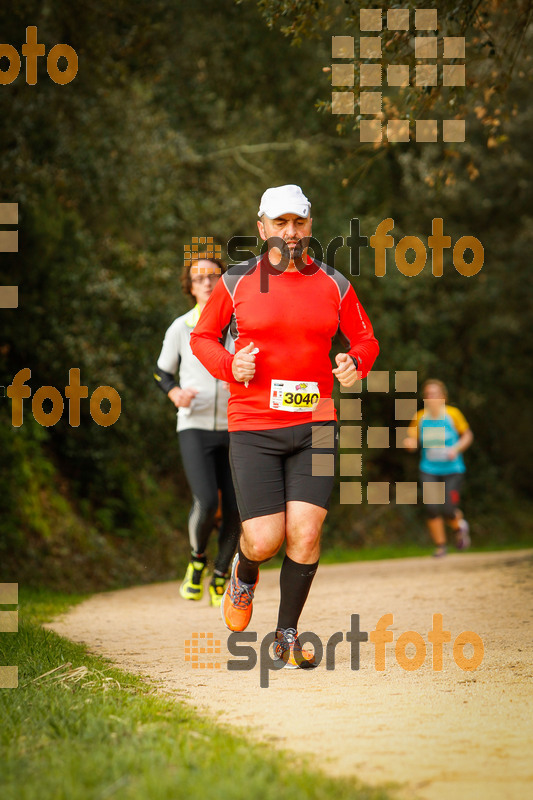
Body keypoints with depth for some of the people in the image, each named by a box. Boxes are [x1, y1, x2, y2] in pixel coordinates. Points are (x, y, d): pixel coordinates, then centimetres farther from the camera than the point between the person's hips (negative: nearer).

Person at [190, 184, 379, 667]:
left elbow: (365, 339, 18)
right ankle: (245, 575, 31)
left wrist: (356, 363, -5)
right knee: (264, 541, -8)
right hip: (253, 428, -1)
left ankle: (288, 635, 9)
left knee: (305, 533, -10)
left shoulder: (333, 284, 6)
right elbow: (202, 337, 13)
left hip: (315, 427, 1)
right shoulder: (237, 282, 3)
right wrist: (229, 365, -7)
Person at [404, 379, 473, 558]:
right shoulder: (420, 417, 0)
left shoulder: (453, 414, -4)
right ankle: (440, 546, 5)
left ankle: (459, 526, 26)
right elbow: (412, 441, 4)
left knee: (447, 508, -12)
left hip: (452, 470, -2)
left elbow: (467, 435, 5)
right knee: (431, 508, -14)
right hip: (429, 471, 2)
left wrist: (456, 449, -12)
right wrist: (409, 443, -20)